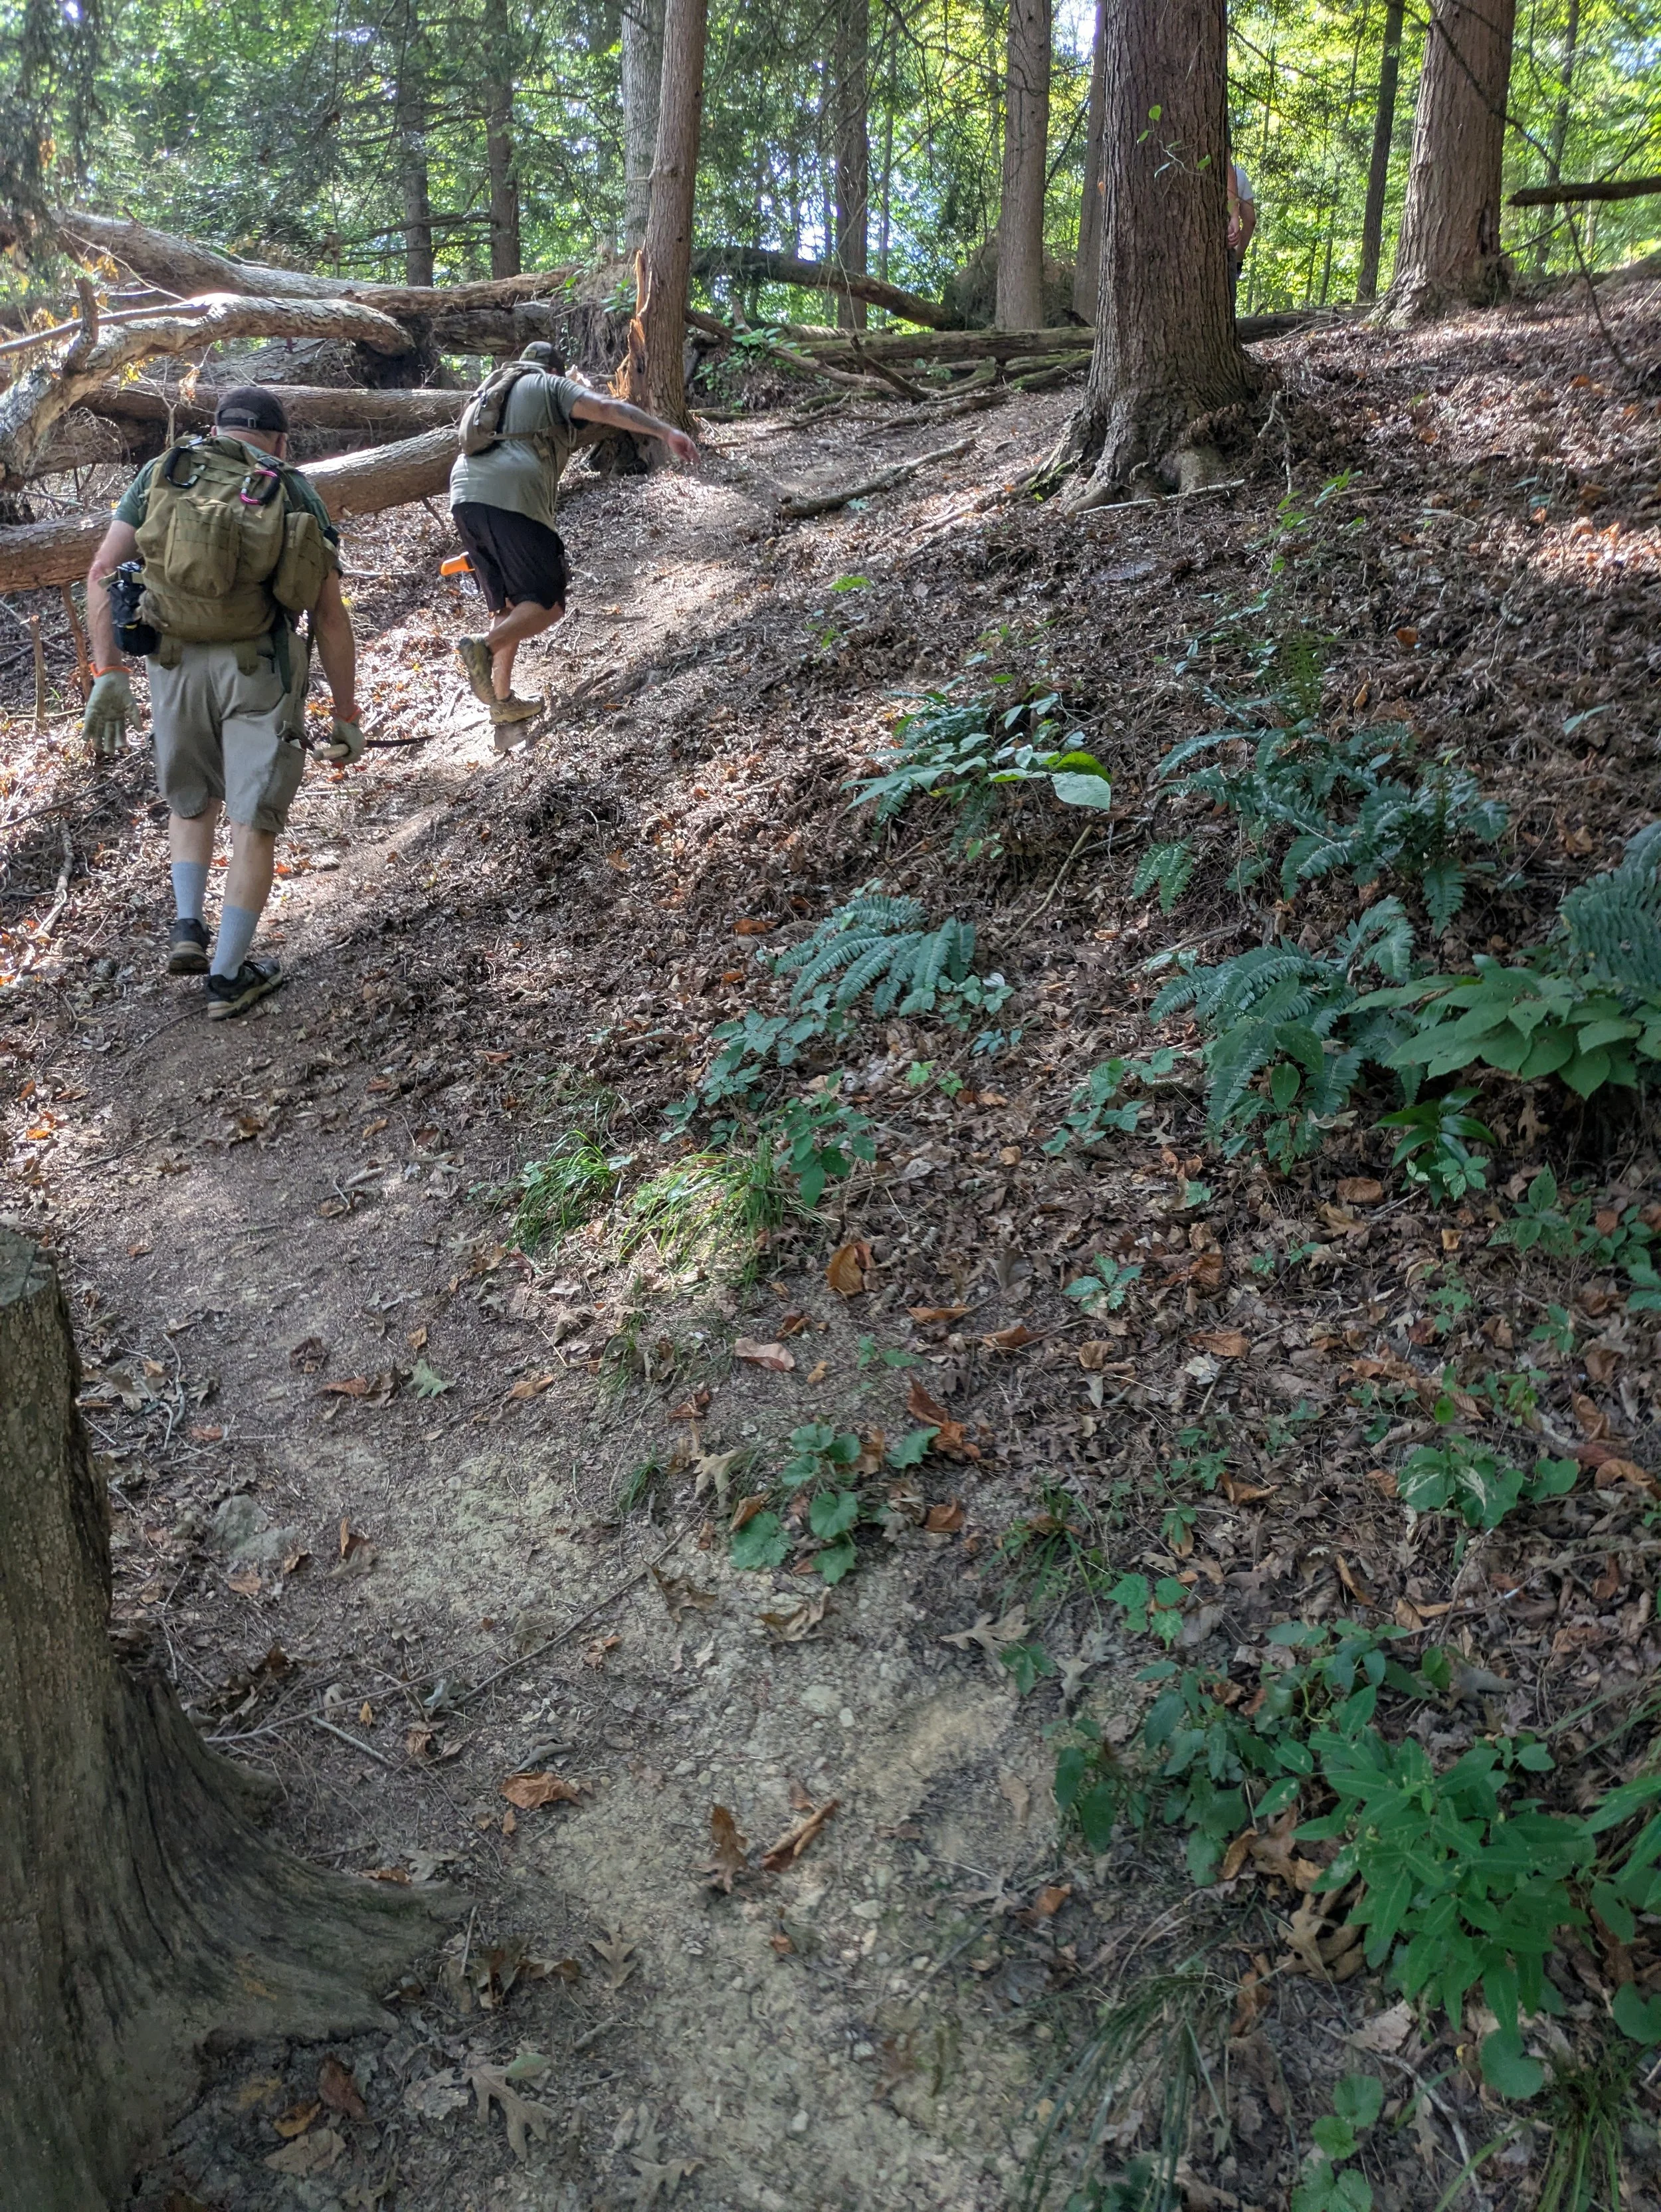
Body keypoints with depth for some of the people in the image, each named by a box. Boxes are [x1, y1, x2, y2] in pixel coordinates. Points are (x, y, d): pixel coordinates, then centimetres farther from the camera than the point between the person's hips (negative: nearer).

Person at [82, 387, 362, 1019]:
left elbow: (101, 574, 0)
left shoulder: (162, 473, 10)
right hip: (261, 669, -2)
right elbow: (330, 616, 0)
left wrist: (107, 673, -2)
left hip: (174, 665, 2)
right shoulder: (295, 494, 6)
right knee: (253, 824, 6)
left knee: (191, 801, 25)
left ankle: (187, 927, 11)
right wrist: (346, 716, 4)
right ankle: (227, 977, 8)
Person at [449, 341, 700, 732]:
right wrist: (666, 432, -10)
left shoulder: (493, 389, 34)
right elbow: (607, 408, -2)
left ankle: (502, 700, 15)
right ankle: (484, 648, -26)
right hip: (512, 498, -7)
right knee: (547, 605, -2)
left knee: (511, 606, 18)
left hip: (464, 496, 7)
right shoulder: (552, 386, 14)